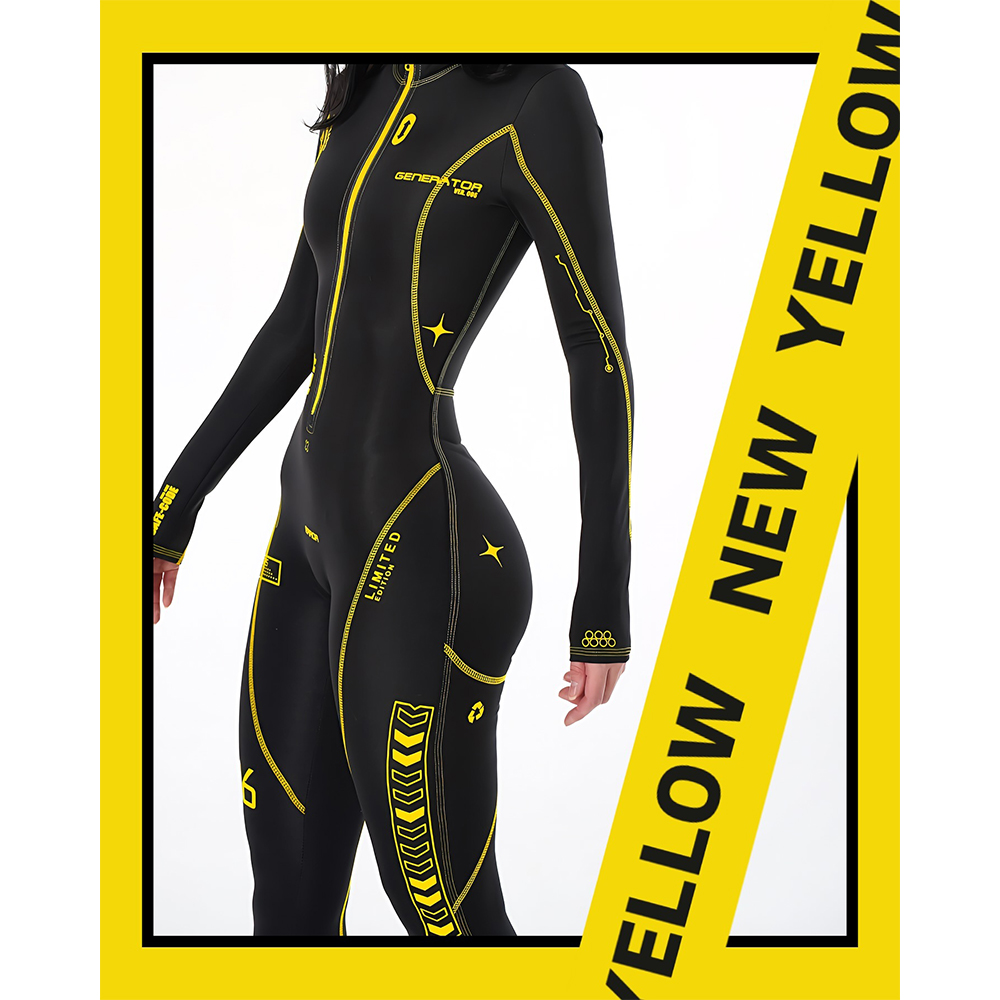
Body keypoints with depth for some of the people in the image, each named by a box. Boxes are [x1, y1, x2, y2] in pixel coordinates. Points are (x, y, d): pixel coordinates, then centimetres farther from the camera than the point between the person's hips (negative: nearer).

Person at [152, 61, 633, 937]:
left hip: (426, 557, -8)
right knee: (290, 900, 14)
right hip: (314, 536, 8)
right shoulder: (367, 100, 13)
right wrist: (174, 505, 18)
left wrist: (605, 602, -8)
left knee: (444, 910, 5)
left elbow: (602, 358, -9)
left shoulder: (538, 98, -10)